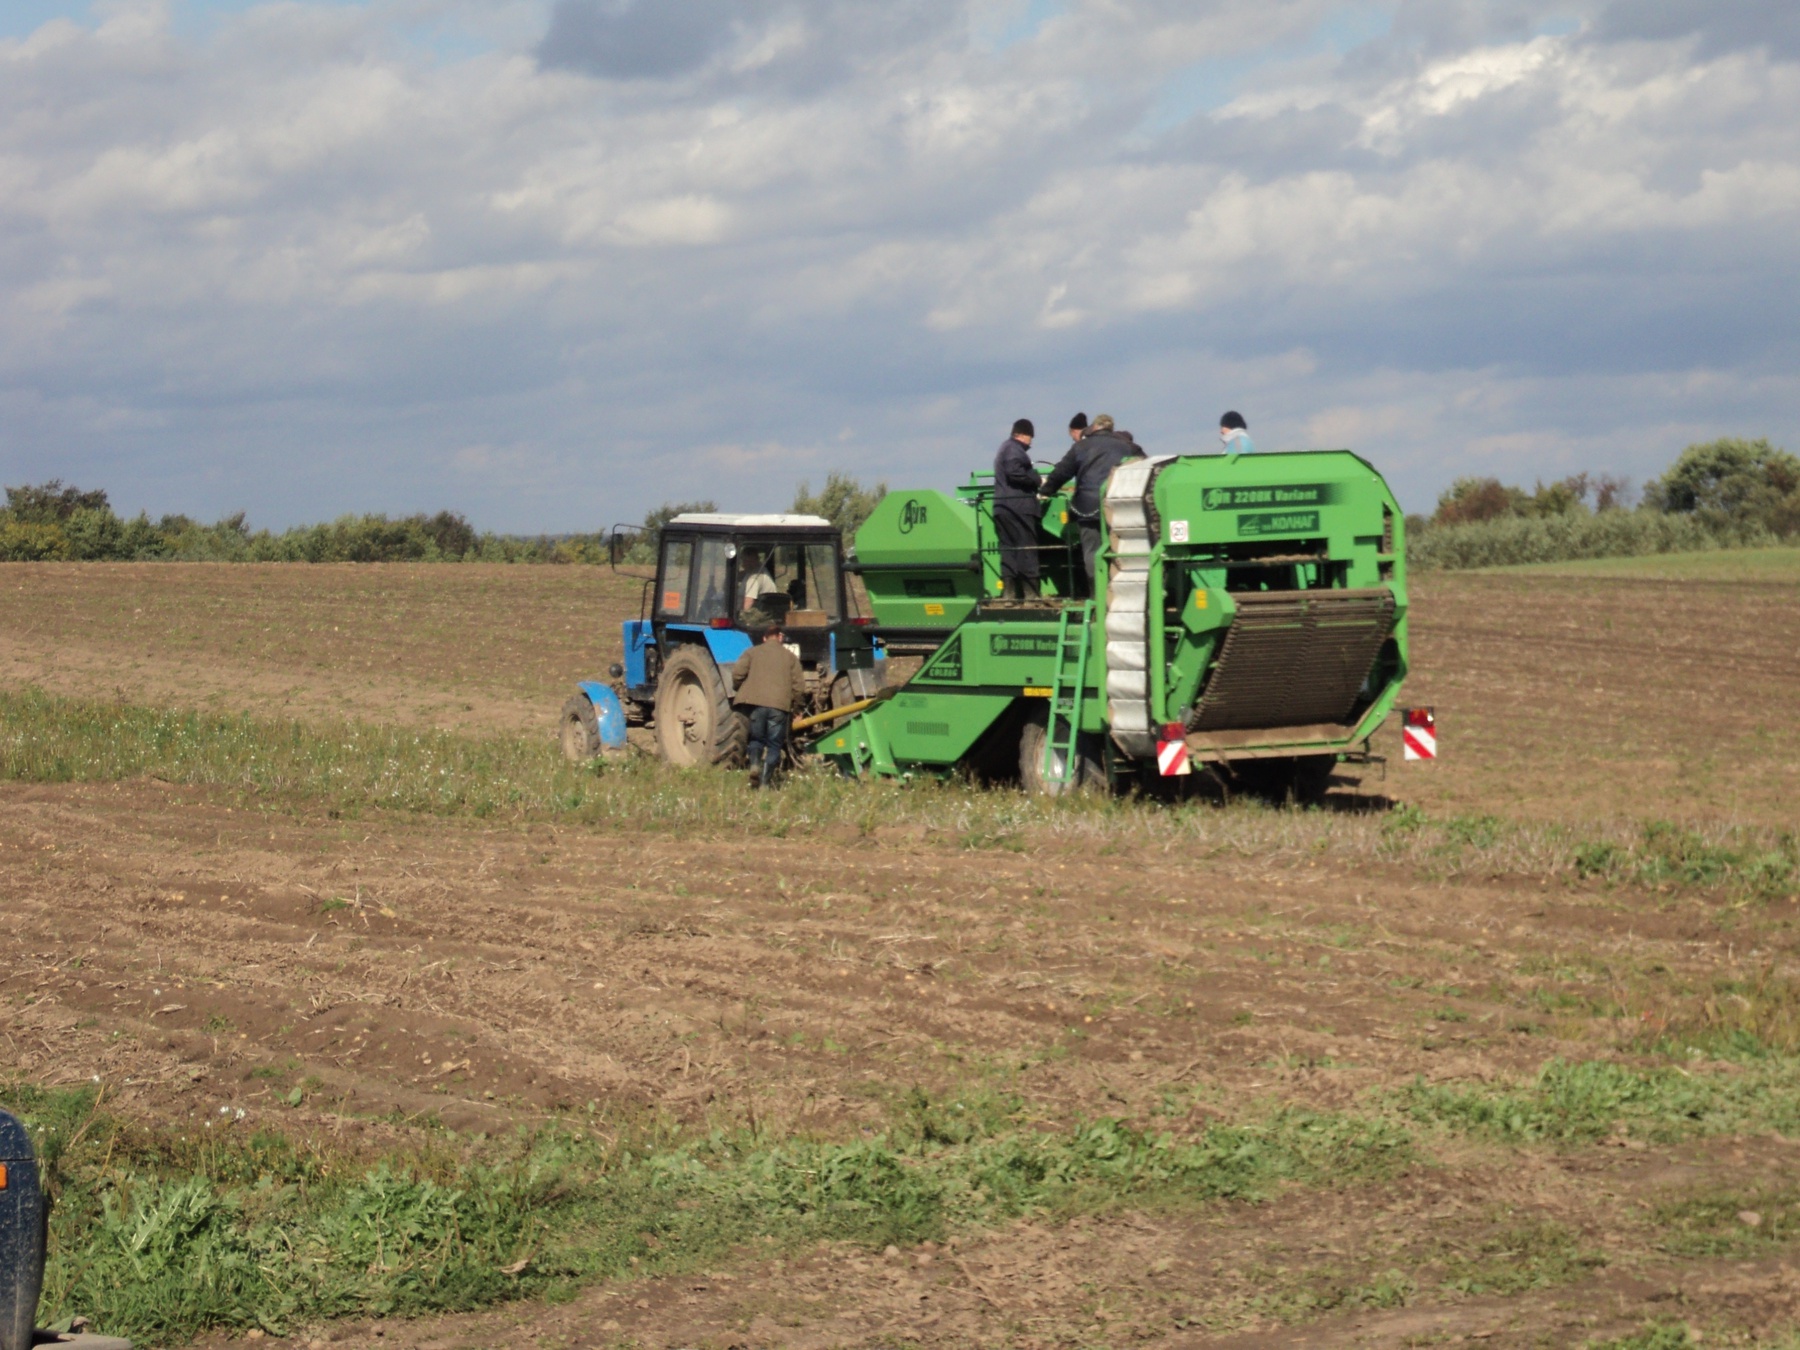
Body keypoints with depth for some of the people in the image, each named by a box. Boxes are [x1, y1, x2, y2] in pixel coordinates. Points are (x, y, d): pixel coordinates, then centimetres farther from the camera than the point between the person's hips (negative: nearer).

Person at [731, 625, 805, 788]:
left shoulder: (753, 652, 12)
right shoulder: (790, 657, 13)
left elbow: (737, 673, -2)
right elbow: (799, 686, 6)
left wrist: (741, 690, 16)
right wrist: (793, 706, 20)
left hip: (756, 702, 0)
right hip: (780, 706, 0)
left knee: (756, 738, 16)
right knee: (774, 744, 6)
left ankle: (755, 763, -12)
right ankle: (765, 781, -2)